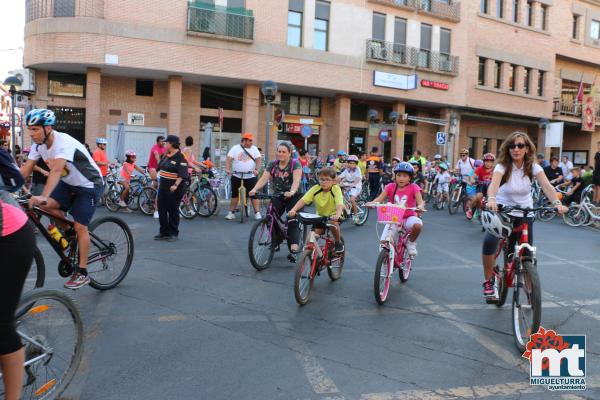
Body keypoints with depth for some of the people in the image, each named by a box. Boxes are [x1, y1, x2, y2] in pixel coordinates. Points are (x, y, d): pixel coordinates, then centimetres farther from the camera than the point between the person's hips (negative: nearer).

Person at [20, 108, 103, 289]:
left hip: (89, 185, -7)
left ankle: (82, 272, 3)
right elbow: (26, 169, -9)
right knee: (45, 206, -17)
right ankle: (68, 231, 10)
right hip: (68, 184, 7)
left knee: (80, 227, -8)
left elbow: (57, 170, -45)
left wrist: (43, 196, -57)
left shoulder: (64, 142, -31)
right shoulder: (39, 144, -8)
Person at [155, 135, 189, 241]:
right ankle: (164, 232, 18)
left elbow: (182, 174, -22)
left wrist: (176, 185, -31)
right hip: (163, 186, 8)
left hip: (174, 188, -8)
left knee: (173, 210, 0)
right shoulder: (166, 156, 11)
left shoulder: (180, 158, -13)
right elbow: (160, 167, 25)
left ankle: (173, 233, 12)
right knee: (161, 209, 8)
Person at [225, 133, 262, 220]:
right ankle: (231, 213, 14)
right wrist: (227, 169, -23)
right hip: (237, 176, 0)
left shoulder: (254, 149, 5)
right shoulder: (235, 148, 2)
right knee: (234, 195, 7)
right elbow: (229, 159, -8)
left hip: (250, 176, 0)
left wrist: (256, 169, -21)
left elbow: (259, 160, -5)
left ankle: (257, 213, 3)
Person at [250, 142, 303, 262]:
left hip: (293, 197, -4)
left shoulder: (295, 164, -10)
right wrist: (254, 189, -29)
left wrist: (291, 192, -46)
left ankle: (294, 249, -23)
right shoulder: (272, 165, 2)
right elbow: (263, 179, -10)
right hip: (277, 196, 4)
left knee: (292, 221, -17)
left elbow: (296, 181, -26)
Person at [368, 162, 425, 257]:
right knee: (384, 242, -18)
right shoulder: (390, 187, 0)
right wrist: (372, 203, -32)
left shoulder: (413, 187, -4)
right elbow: (380, 198, -10)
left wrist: (420, 206, -40)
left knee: (418, 224, -36)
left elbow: (420, 201, -15)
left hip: (408, 217, -1)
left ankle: (411, 243, -2)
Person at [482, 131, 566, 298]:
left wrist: (557, 203, -45)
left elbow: (547, 186, -25)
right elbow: (494, 184, -36)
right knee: (489, 241, -26)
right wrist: (491, 199, -58)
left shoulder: (533, 167, -9)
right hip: (503, 210, -2)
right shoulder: (502, 166, -16)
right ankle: (488, 281, -7)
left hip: (525, 211, 2)